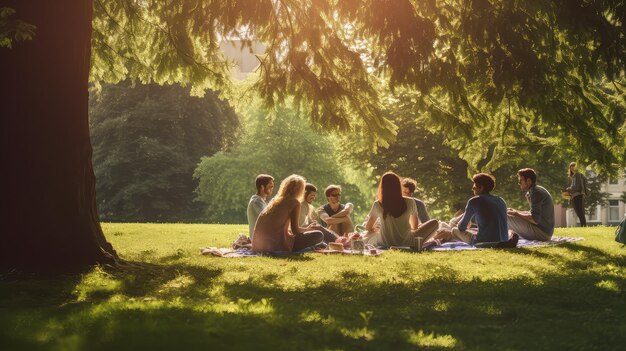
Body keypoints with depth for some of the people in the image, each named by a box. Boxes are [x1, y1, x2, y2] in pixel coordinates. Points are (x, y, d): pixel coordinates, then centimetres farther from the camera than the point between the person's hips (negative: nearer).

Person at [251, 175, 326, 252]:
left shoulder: (274, 200, 19)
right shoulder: (294, 202, -1)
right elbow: (295, 230, 0)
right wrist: (308, 229, 20)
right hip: (275, 245, -8)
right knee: (318, 235, -2)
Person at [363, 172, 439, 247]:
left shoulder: (378, 205, -3)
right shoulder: (410, 202, -4)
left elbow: (368, 227, 11)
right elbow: (415, 227, 12)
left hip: (384, 244, 2)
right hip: (407, 243, -1)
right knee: (435, 223, 14)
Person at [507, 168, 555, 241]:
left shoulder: (536, 192, -16)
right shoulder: (538, 190, 14)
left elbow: (535, 219, -23)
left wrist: (516, 214, -11)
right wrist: (515, 211, 13)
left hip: (542, 232, -11)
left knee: (506, 219, -18)